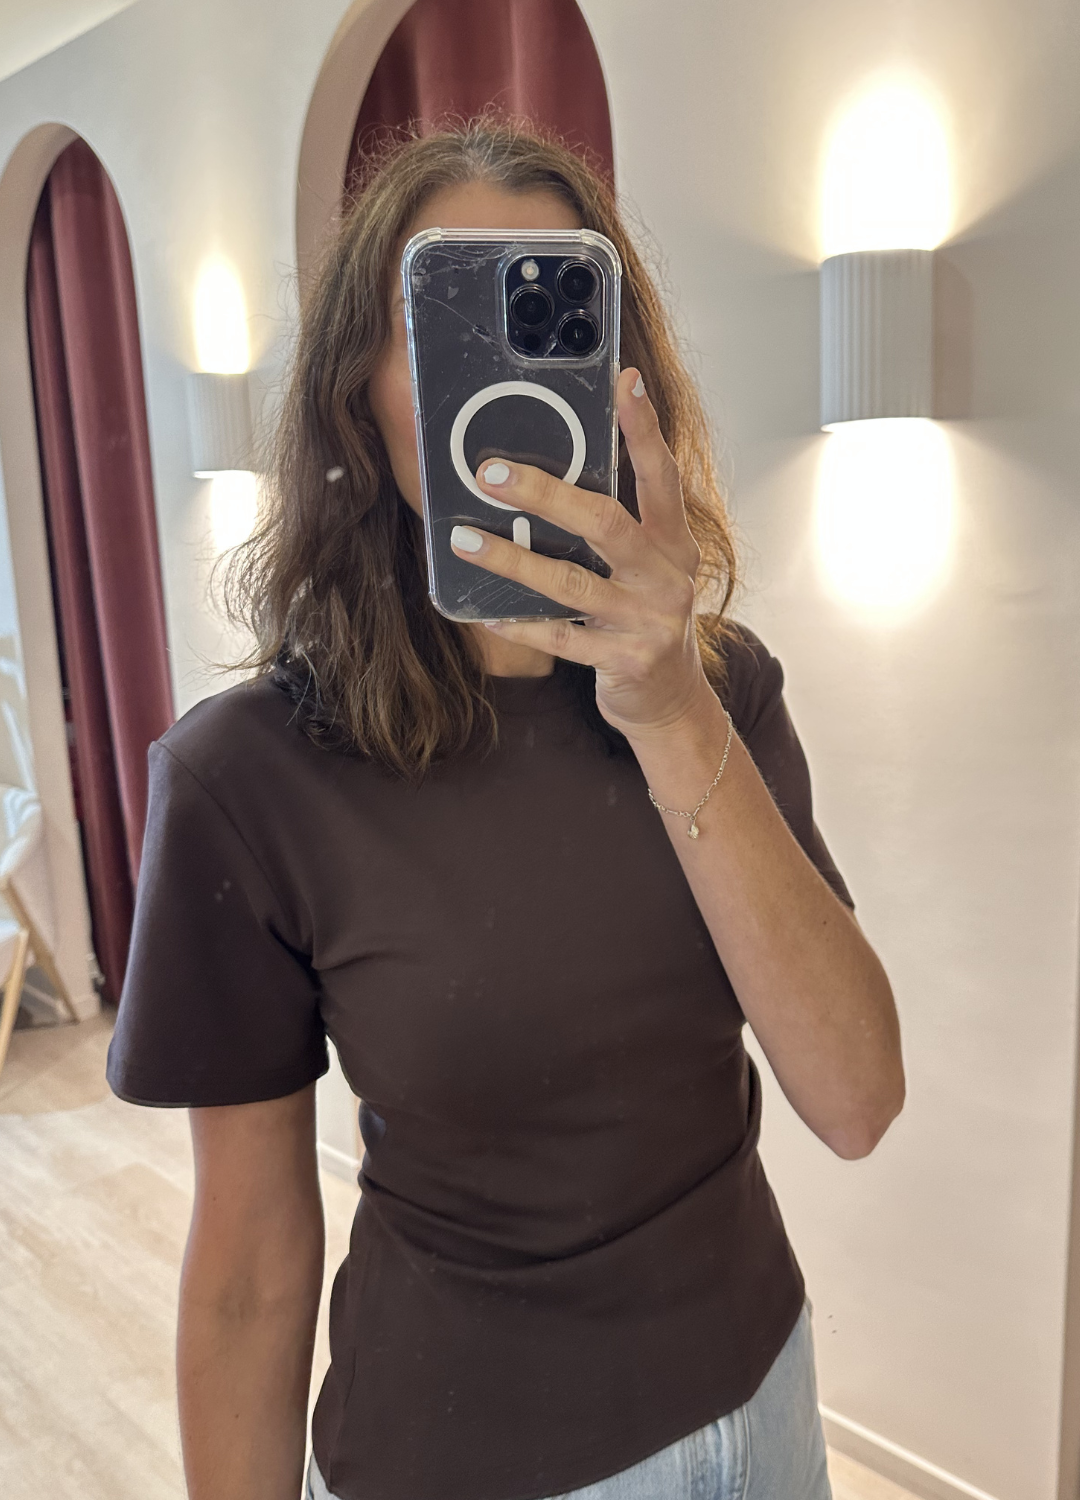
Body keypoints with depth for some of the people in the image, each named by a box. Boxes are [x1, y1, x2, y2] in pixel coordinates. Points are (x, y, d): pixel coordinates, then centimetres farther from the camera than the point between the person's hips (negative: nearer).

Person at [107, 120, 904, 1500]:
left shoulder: (724, 683, -11)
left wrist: (674, 722, -31)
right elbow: (252, 1265, -13)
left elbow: (856, 1103, -20)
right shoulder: (251, 773, -21)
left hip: (753, 1379, 4)